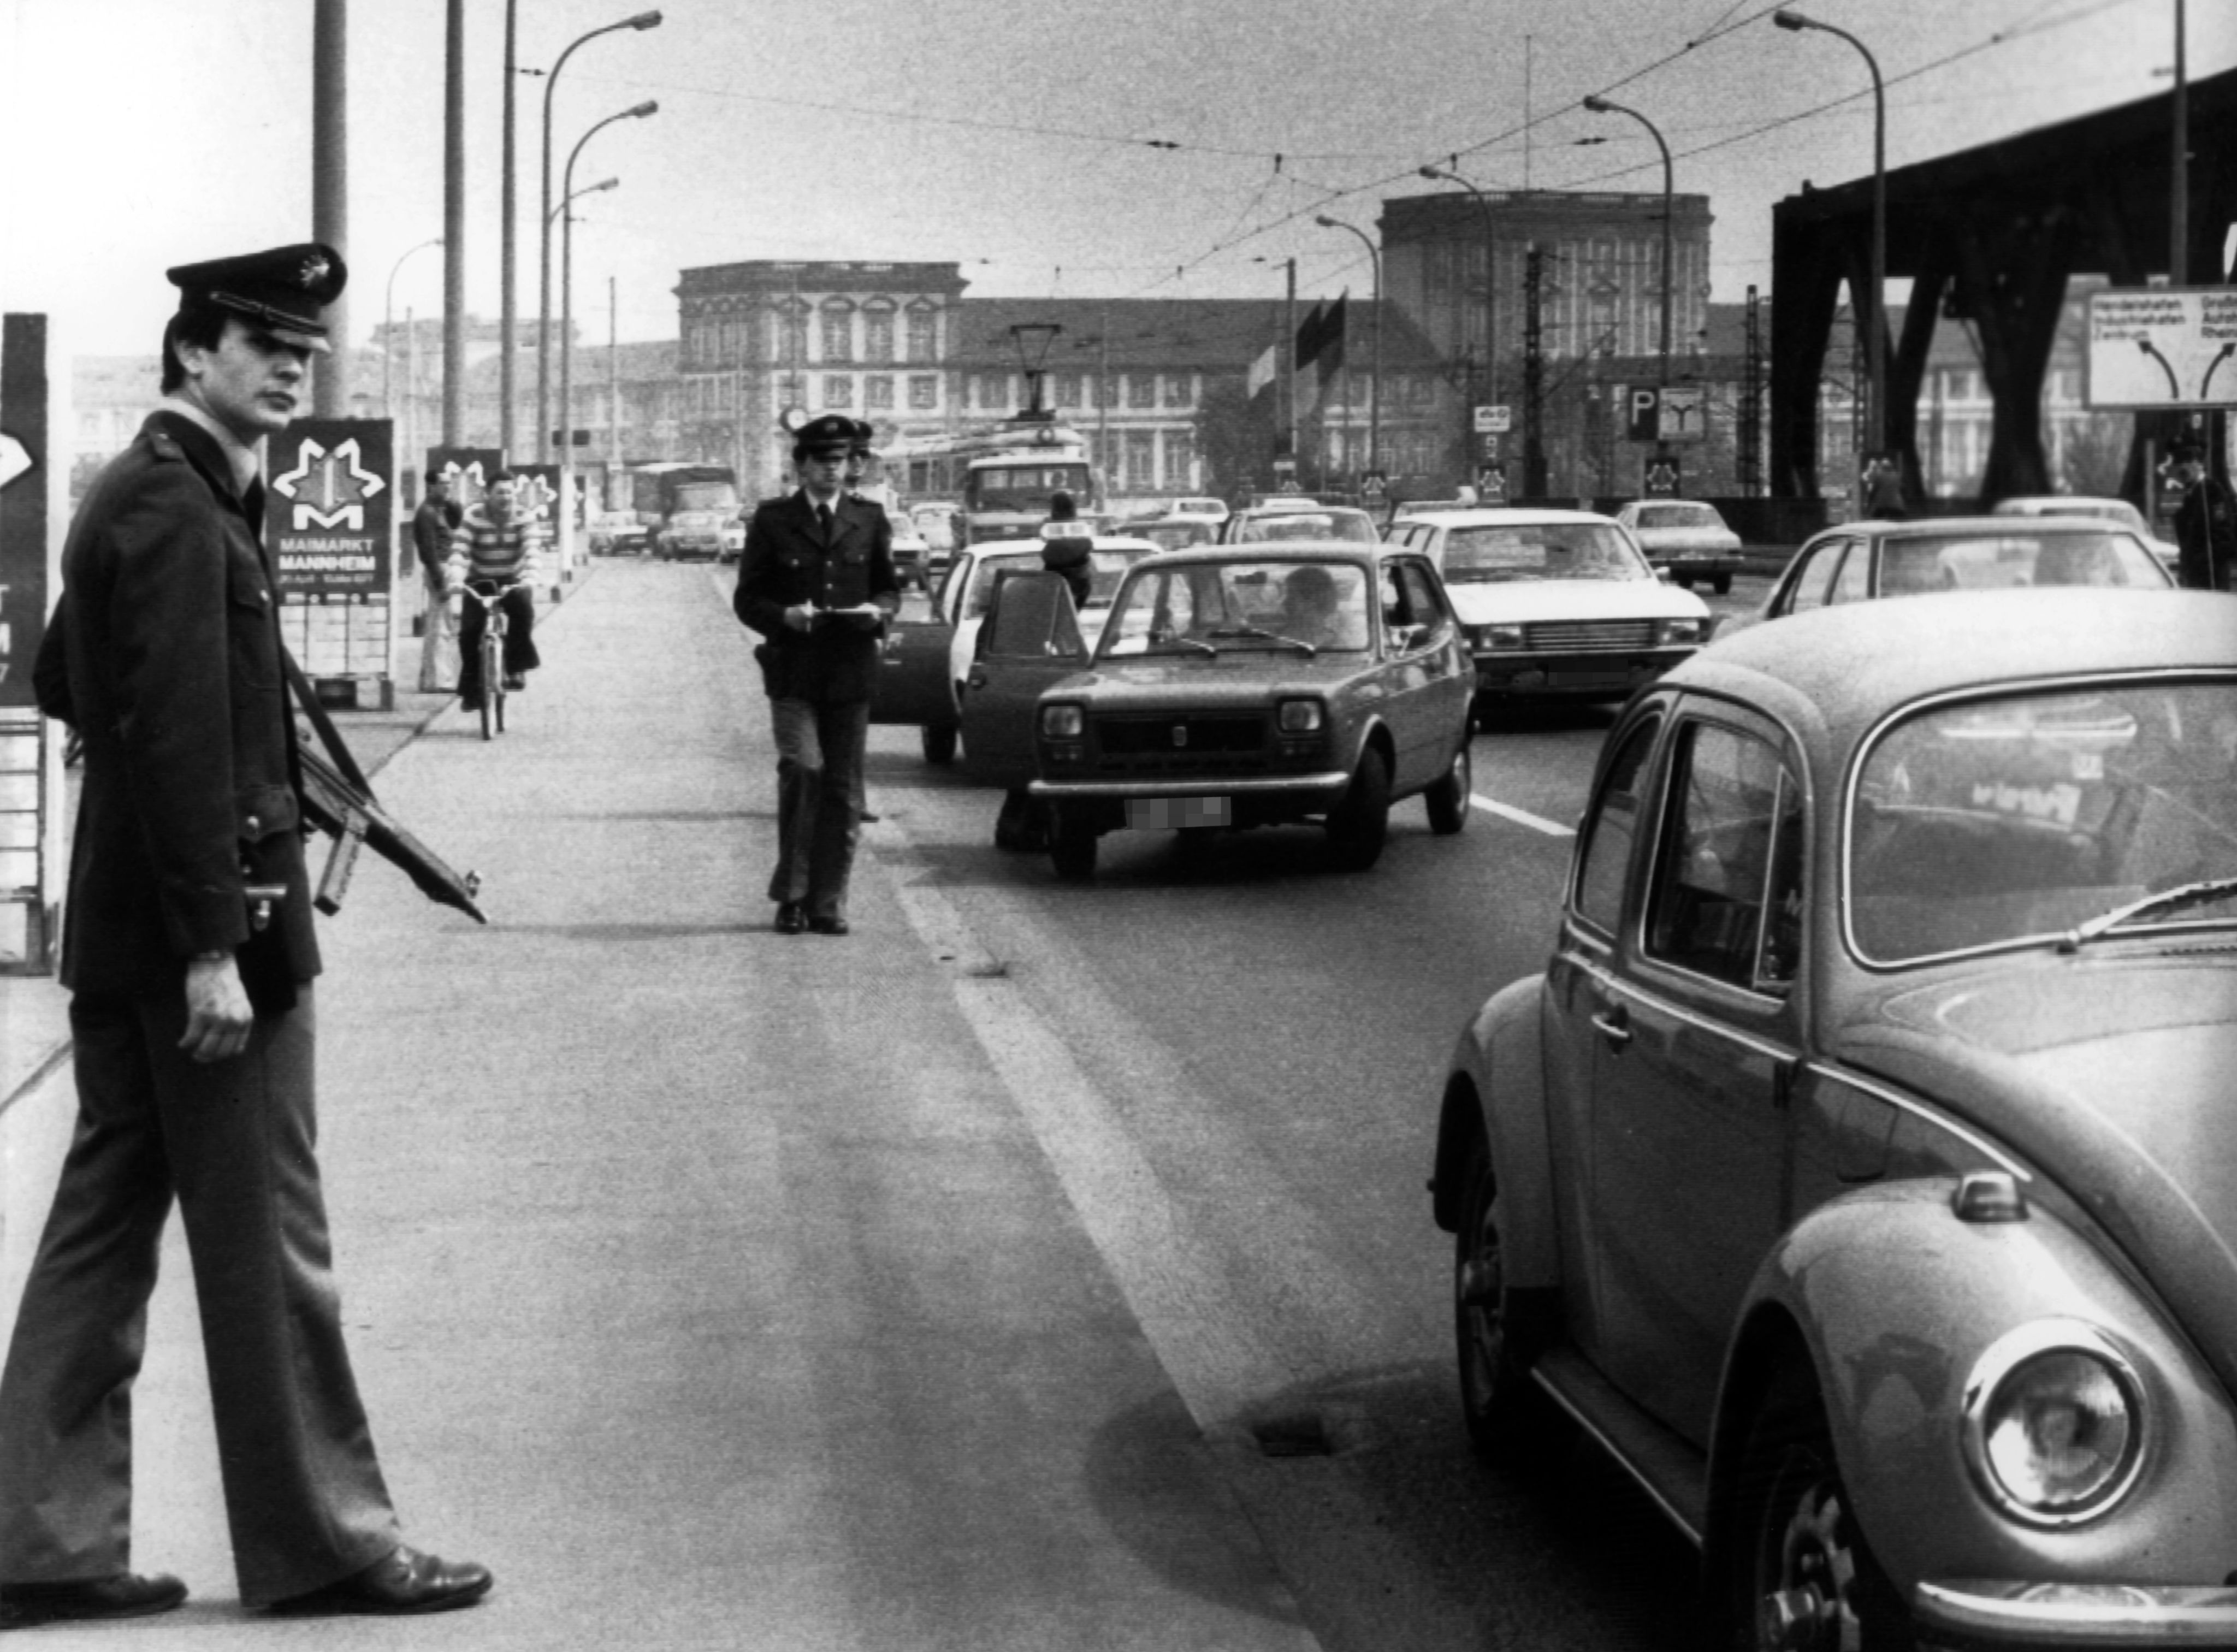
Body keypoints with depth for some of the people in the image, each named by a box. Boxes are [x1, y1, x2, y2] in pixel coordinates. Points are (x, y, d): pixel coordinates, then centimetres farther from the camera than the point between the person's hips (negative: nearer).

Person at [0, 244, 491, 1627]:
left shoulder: (138, 495, 14)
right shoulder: (178, 512, -17)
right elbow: (180, 744, -23)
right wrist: (214, 948, -23)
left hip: (124, 936, 10)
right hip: (208, 928, -10)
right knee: (268, 1249, 0)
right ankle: (322, 1544, 9)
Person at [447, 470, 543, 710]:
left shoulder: (523, 517, -11)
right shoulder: (473, 517, -14)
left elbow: (530, 552, -22)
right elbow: (459, 552, -23)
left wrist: (529, 580, -41)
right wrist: (456, 580, -41)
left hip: (512, 581, 0)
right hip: (479, 582, 0)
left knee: (523, 607, -32)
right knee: (469, 629, -16)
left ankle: (516, 668, -19)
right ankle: (472, 689, -2)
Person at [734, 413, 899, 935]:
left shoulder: (869, 523, 12)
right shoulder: (772, 521, 4)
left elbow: (889, 588, 18)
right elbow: (748, 599, 5)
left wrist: (878, 610, -5)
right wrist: (784, 616, -15)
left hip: (851, 673, 3)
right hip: (793, 671, -3)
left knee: (843, 789, 3)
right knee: (803, 769, -18)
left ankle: (828, 903, 12)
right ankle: (791, 896, -6)